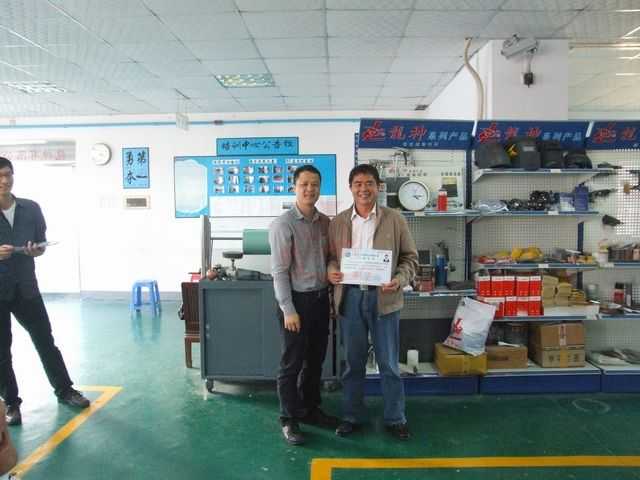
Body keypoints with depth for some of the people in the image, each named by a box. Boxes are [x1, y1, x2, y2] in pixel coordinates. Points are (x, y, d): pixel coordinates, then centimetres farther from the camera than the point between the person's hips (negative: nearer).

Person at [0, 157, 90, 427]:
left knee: (45, 340, 10)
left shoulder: (31, 209, 3)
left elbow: (42, 241, 11)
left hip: (26, 287, 2)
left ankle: (64, 390, 25)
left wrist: (38, 249, -11)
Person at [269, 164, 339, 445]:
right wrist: (288, 309, -17)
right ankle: (289, 419, 21)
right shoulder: (284, 224, -12)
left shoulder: (325, 222, 6)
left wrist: (331, 295, 6)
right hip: (297, 299, -6)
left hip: (321, 298, 6)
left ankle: (310, 409, 35)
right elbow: (279, 271, -14)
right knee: (292, 362, 5)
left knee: (316, 359, 17)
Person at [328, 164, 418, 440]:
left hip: (384, 298, -1)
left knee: (389, 363, 9)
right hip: (350, 298, 2)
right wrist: (331, 271, -10)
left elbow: (410, 257, 2)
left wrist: (399, 280, -15)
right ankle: (351, 417, 29)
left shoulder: (395, 220, -1)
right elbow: (331, 256, 12)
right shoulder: (338, 222, 5)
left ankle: (395, 419, 26)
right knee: (353, 362, 13)